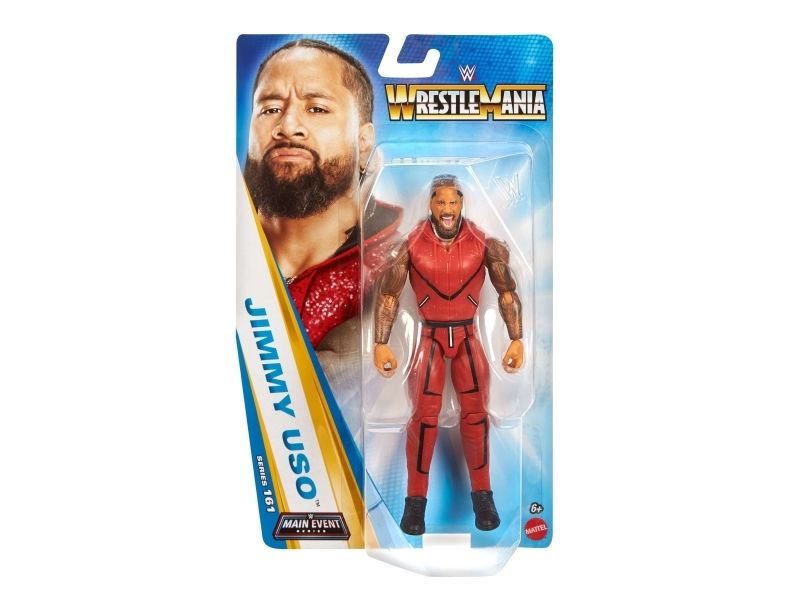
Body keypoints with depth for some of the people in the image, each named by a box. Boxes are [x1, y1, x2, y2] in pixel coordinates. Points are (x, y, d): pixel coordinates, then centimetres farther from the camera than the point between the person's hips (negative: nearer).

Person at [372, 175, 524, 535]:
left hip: (467, 336, 1)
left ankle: (482, 495, 11)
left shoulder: (484, 244, -7)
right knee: (424, 413, -9)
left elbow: (507, 292, 1)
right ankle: (416, 499, 3)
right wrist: (381, 345, -7)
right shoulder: (411, 245, -9)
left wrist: (516, 340, -4)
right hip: (430, 336, -1)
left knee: (476, 412, -5)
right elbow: (388, 295, -2)